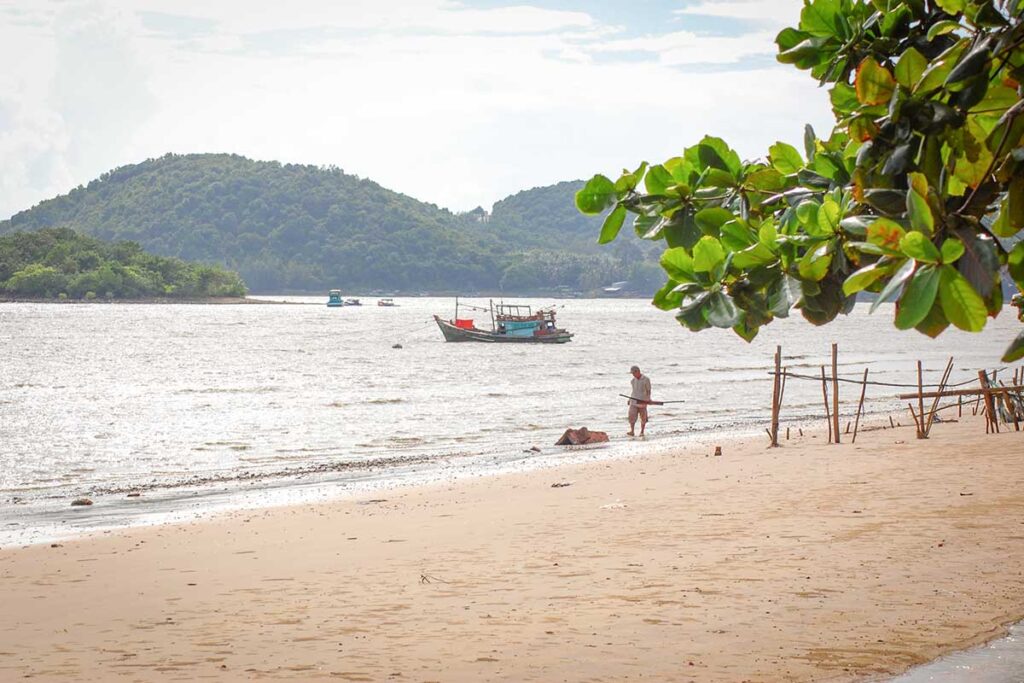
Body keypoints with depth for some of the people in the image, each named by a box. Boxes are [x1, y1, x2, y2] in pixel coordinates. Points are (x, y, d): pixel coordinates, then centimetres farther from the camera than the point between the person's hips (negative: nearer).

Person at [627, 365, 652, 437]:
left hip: (642, 401, -4)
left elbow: (648, 390, -2)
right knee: (632, 415, -9)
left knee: (643, 417, 2)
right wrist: (630, 399, 15)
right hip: (634, 401, 4)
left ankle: (642, 432, 12)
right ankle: (632, 431, -8)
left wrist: (648, 400, -8)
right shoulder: (632, 380, 10)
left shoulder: (646, 380, -5)